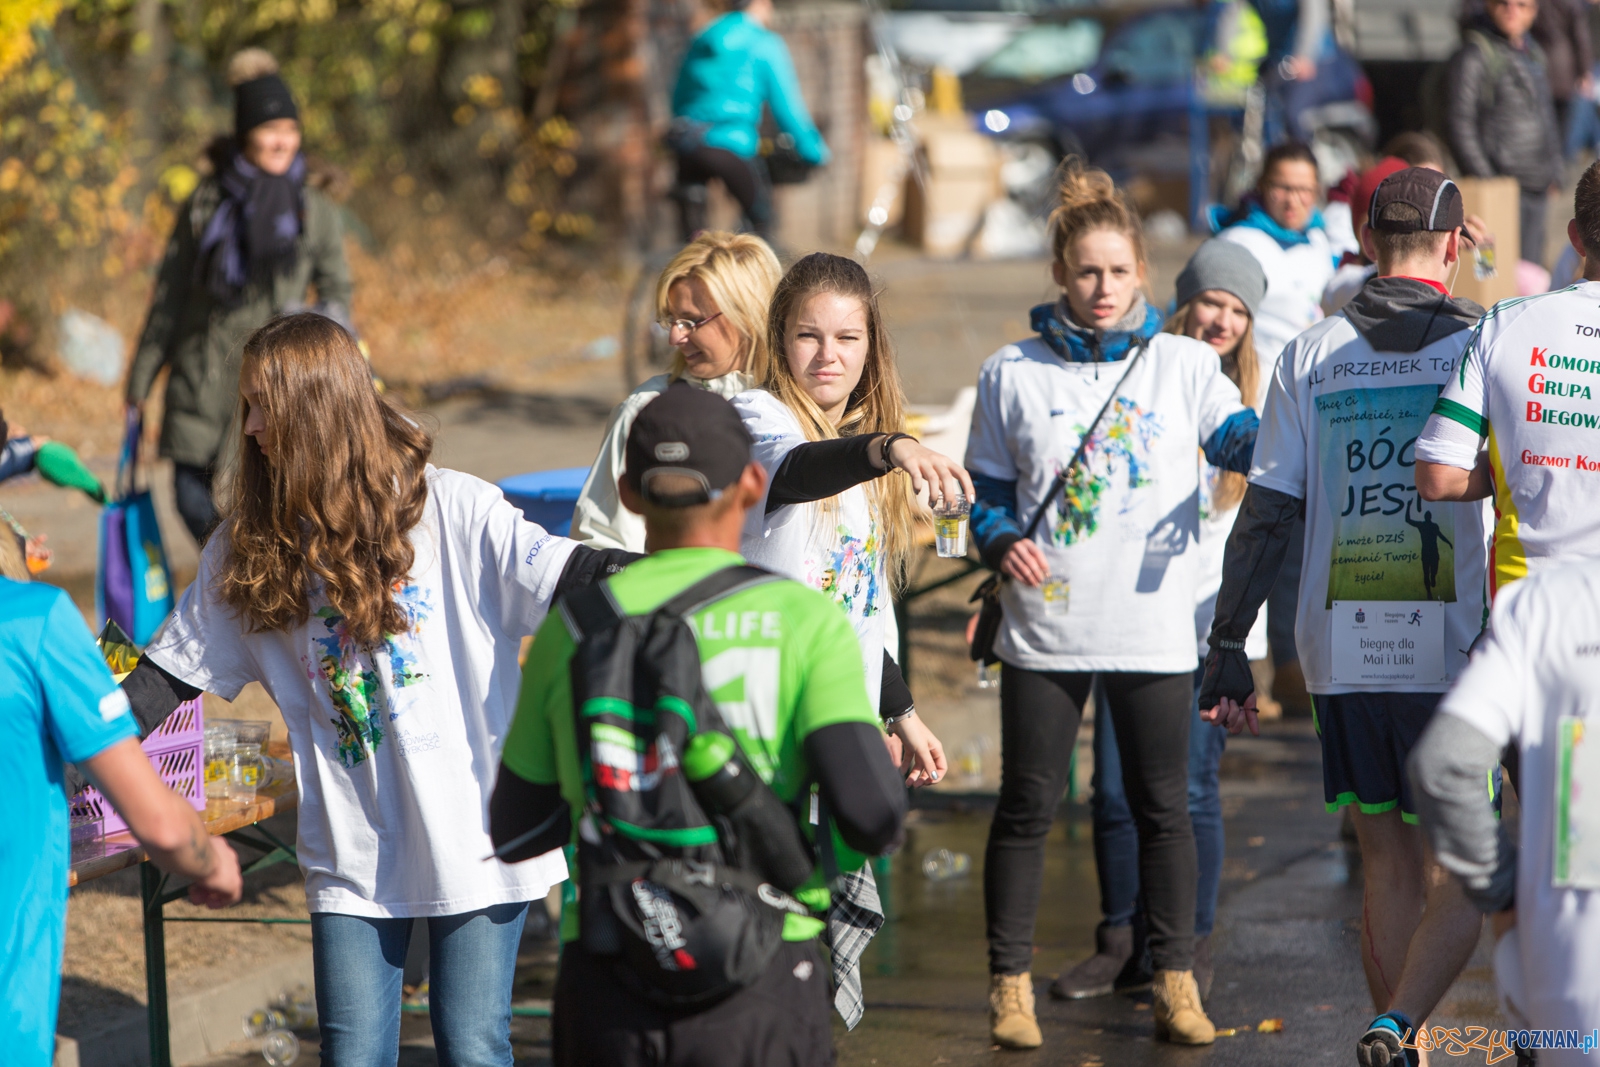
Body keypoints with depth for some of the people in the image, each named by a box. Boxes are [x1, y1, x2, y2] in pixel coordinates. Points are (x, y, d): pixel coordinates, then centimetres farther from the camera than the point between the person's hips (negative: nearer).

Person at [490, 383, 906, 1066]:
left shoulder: (573, 626, 5)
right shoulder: (806, 622, -4)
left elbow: (514, 834, 14)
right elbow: (872, 812, -15)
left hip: (609, 999, 3)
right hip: (758, 1001, -2)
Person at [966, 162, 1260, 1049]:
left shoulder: (1184, 363, 5)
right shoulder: (1012, 375, 5)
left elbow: (1247, 445, -5)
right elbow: (986, 492, 9)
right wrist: (1003, 542, -12)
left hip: (1155, 625, 0)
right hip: (1045, 626, 0)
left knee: (1162, 806, 4)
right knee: (1027, 807, 3)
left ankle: (1175, 982, 13)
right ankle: (1009, 983, 12)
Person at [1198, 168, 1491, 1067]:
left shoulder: (1310, 356, 6)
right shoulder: (1483, 347, -1)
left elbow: (1264, 514, 4)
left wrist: (1228, 647, 8)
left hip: (1341, 651, 3)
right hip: (1454, 649, -3)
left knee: (1392, 868, 14)